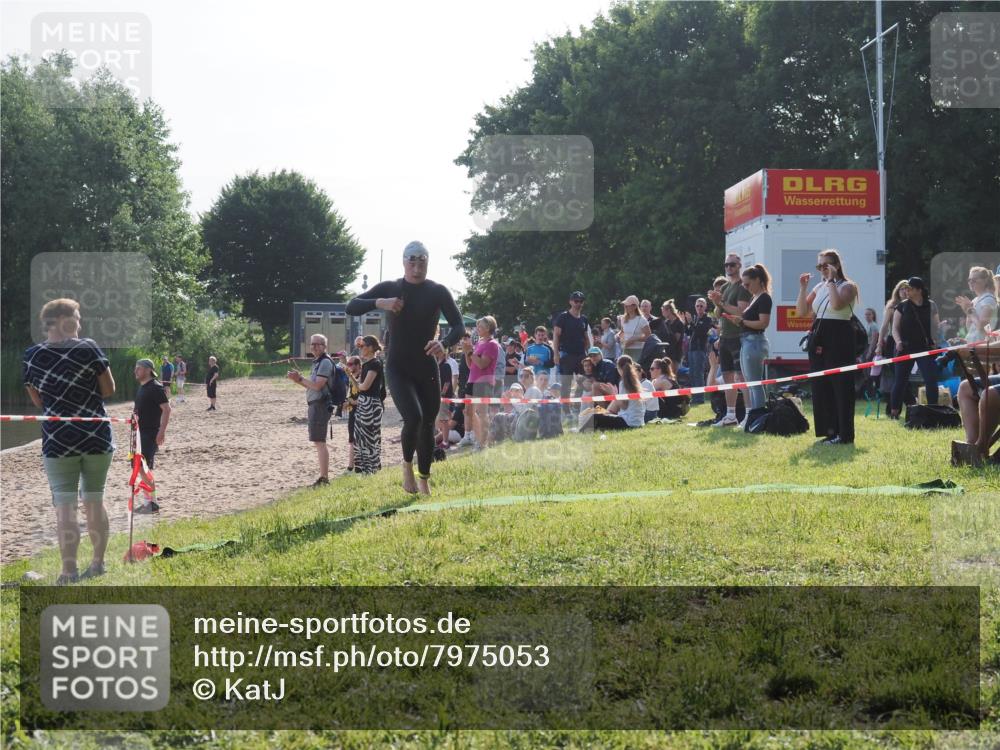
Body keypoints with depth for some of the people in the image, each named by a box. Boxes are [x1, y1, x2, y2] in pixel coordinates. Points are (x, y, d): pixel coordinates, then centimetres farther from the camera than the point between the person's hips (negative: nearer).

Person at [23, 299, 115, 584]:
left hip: (57, 440, 0)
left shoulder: (31, 356, -1)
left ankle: (69, 572, -5)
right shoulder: (88, 349, -6)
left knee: (65, 507, -1)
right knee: (94, 501, 13)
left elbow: (38, 400, 8)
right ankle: (98, 563, 21)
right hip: (97, 437, 0)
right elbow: (109, 389, 1)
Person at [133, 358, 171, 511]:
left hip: (151, 433, -10)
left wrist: (162, 431, -24)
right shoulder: (141, 387, 14)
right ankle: (148, 502, 19)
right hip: (141, 431, 10)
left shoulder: (155, 388, -14)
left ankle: (151, 503, -7)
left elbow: (166, 408, -19)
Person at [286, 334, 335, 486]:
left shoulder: (325, 362, -13)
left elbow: (317, 385, -20)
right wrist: (298, 379, 8)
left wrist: (300, 378, -9)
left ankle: (324, 478, -11)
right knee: (319, 442, 13)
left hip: (320, 405, -10)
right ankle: (324, 476, 17)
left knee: (319, 441, -11)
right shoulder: (317, 362, 18)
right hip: (314, 405, 10)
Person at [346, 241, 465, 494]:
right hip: (398, 369, -2)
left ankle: (424, 481, 25)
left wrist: (444, 343, -30)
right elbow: (351, 307, -6)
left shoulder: (437, 291, -3)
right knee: (413, 417, -22)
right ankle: (407, 465, 4)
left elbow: (459, 325, -8)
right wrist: (378, 303, -25)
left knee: (427, 426, 6)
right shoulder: (389, 288, -2)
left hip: (427, 368, 2)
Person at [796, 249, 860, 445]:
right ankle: (830, 430, 14)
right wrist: (803, 287, 4)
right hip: (819, 338, 7)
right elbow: (801, 312, 11)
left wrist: (831, 280, -17)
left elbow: (837, 304, -24)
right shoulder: (819, 288, 16)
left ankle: (844, 434, -4)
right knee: (821, 385, 7)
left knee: (840, 385, -7)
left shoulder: (847, 286, -3)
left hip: (839, 338, -7)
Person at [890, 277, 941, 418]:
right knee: (900, 380, 2)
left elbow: (935, 327, 11)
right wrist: (898, 341, -13)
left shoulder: (930, 306, 5)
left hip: (925, 348, 0)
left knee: (931, 379, -5)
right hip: (905, 348, 0)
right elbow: (895, 328, 2)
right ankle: (894, 411, 10)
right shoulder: (903, 306, 2)